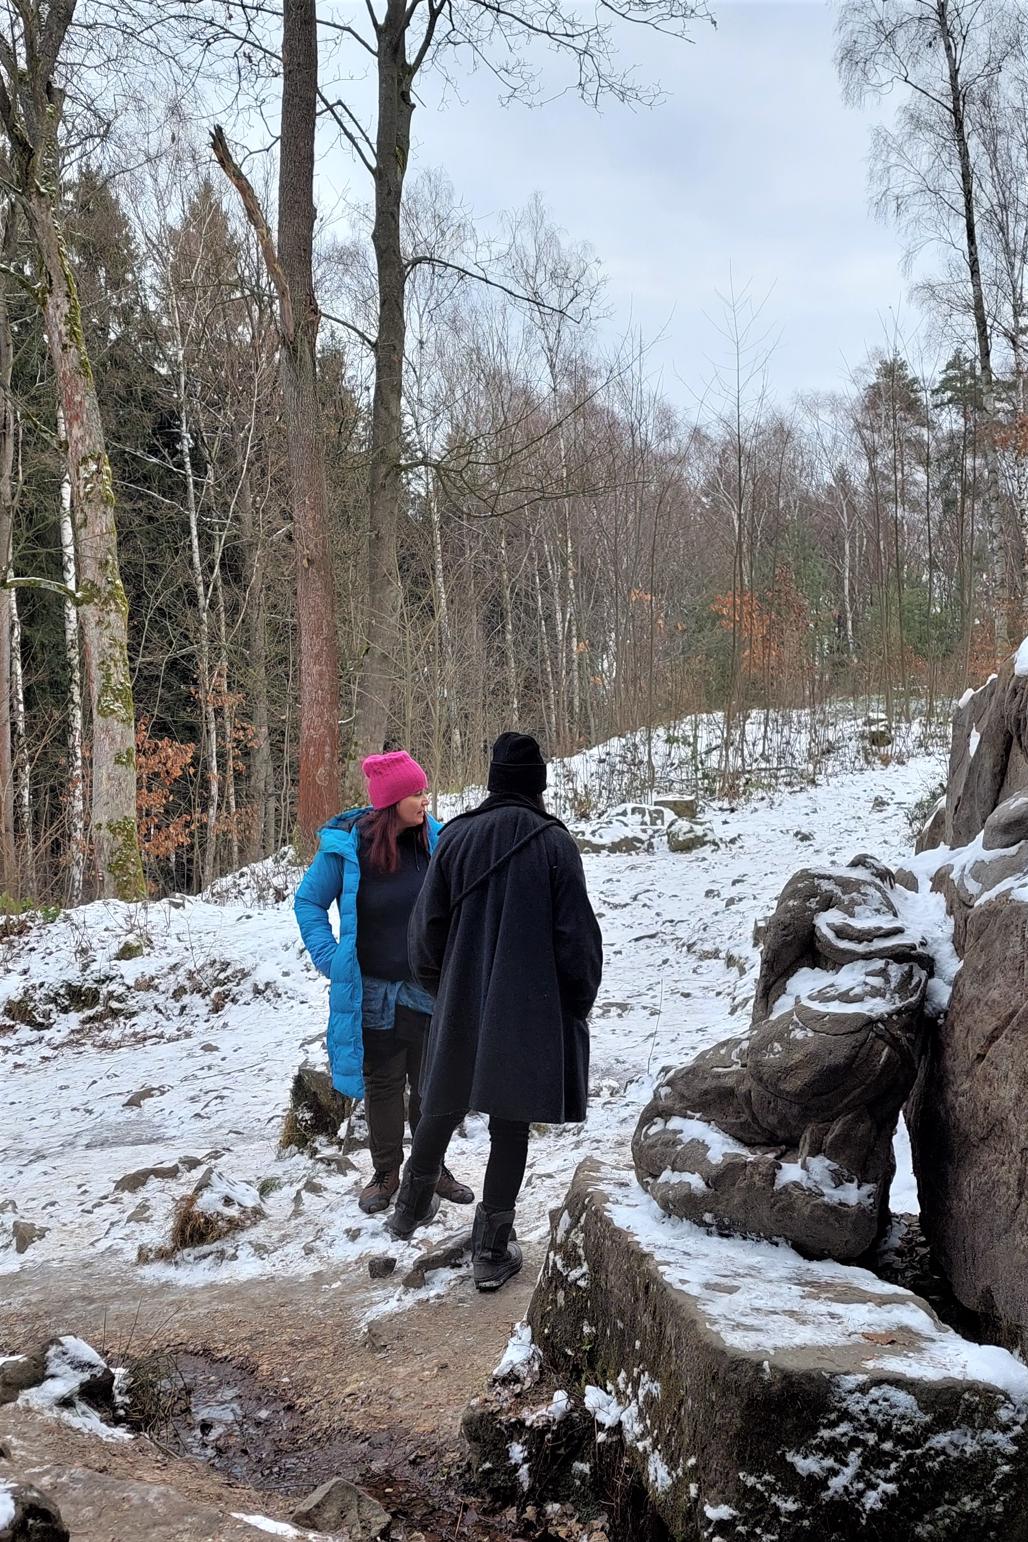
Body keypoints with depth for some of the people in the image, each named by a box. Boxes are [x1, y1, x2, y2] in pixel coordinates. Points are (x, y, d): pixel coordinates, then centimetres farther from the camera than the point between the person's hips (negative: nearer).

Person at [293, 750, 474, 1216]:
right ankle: (386, 1173, 27)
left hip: (429, 990, 2)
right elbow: (308, 902, -2)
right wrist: (330, 958, -10)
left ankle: (432, 1168, 30)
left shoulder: (436, 841, -5)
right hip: (373, 993, -2)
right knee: (382, 1085, 12)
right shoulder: (347, 845, -14)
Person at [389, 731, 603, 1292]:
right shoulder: (554, 843, -10)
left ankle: (412, 1207, 36)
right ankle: (492, 1250, 10)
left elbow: (427, 924, 1)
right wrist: (578, 1002, 6)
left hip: (461, 1006, 3)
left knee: (442, 1107, 20)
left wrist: (435, 984, 19)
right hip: (531, 1012, -2)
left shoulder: (456, 837, -3)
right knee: (510, 1121, 5)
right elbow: (576, 934, -8)